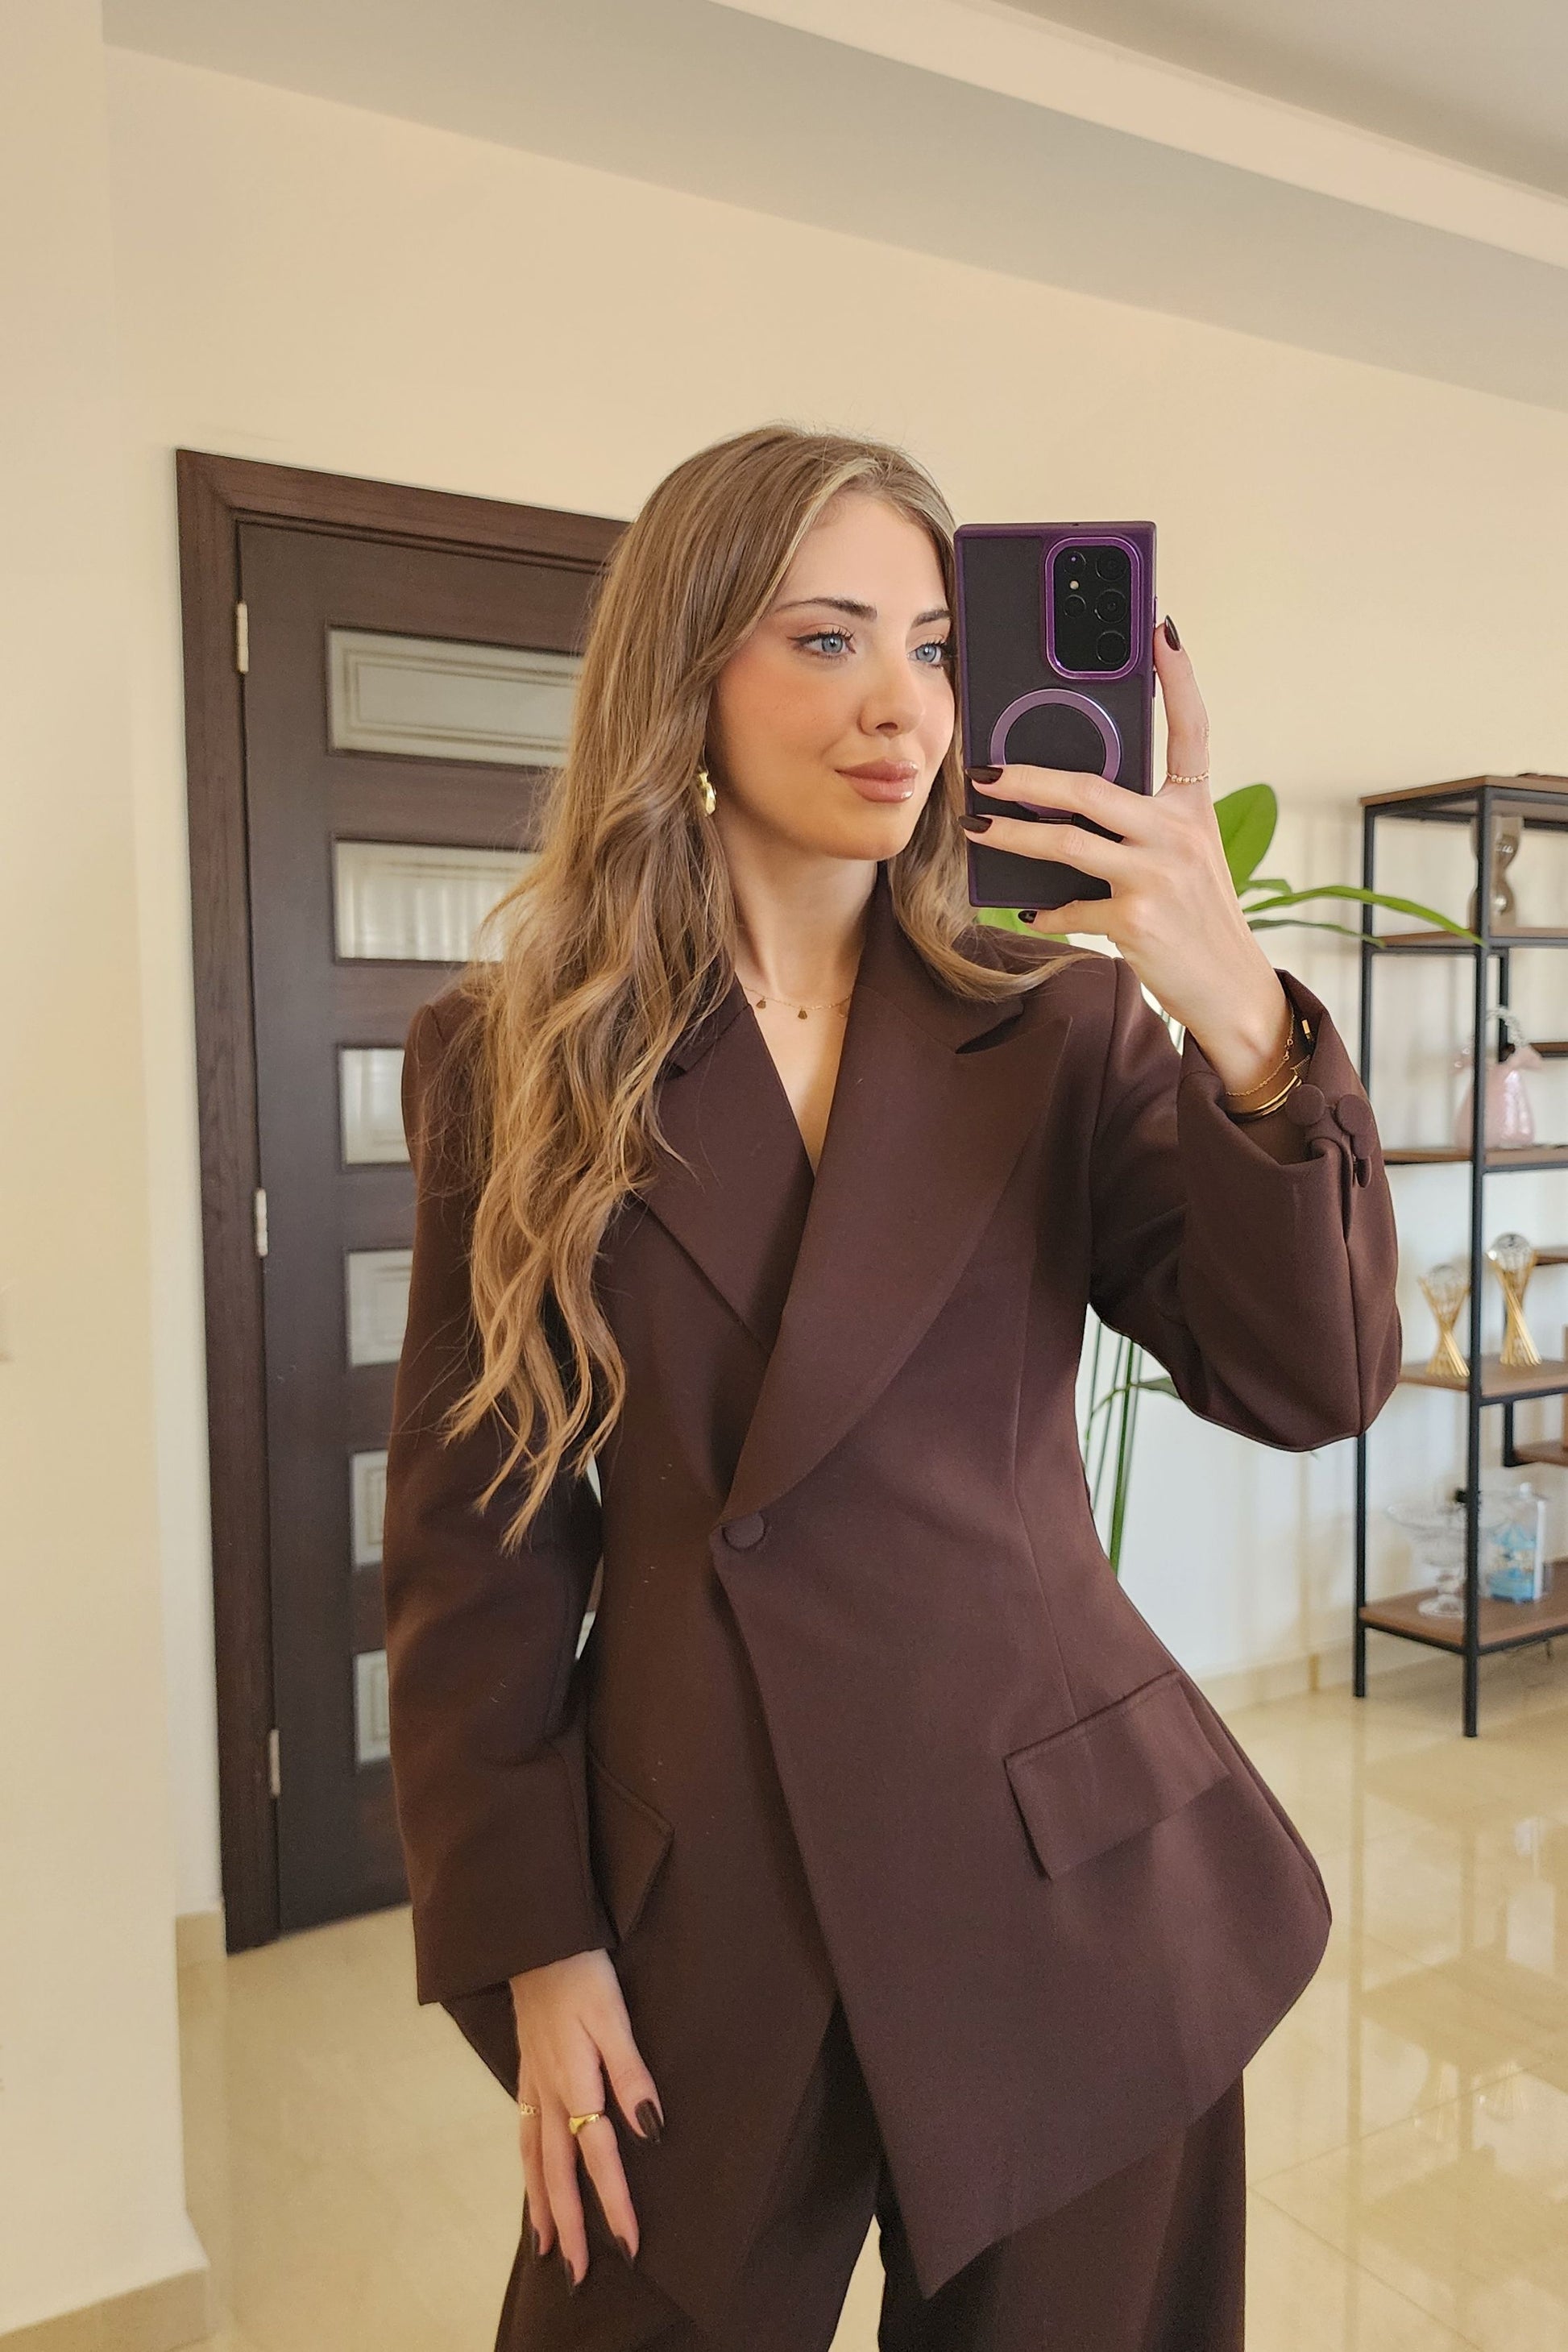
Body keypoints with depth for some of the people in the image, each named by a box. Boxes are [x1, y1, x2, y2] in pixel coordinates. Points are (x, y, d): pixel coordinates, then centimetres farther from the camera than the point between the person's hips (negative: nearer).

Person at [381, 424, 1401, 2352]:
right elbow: (474, 1529, 0)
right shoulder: (511, 1057, -2)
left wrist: (1241, 1018, -25)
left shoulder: (1062, 1022, -1)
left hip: (1066, 1887, 1)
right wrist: (529, 1948, -3)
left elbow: (1309, 1383, -10)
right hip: (700, 1900, 0)